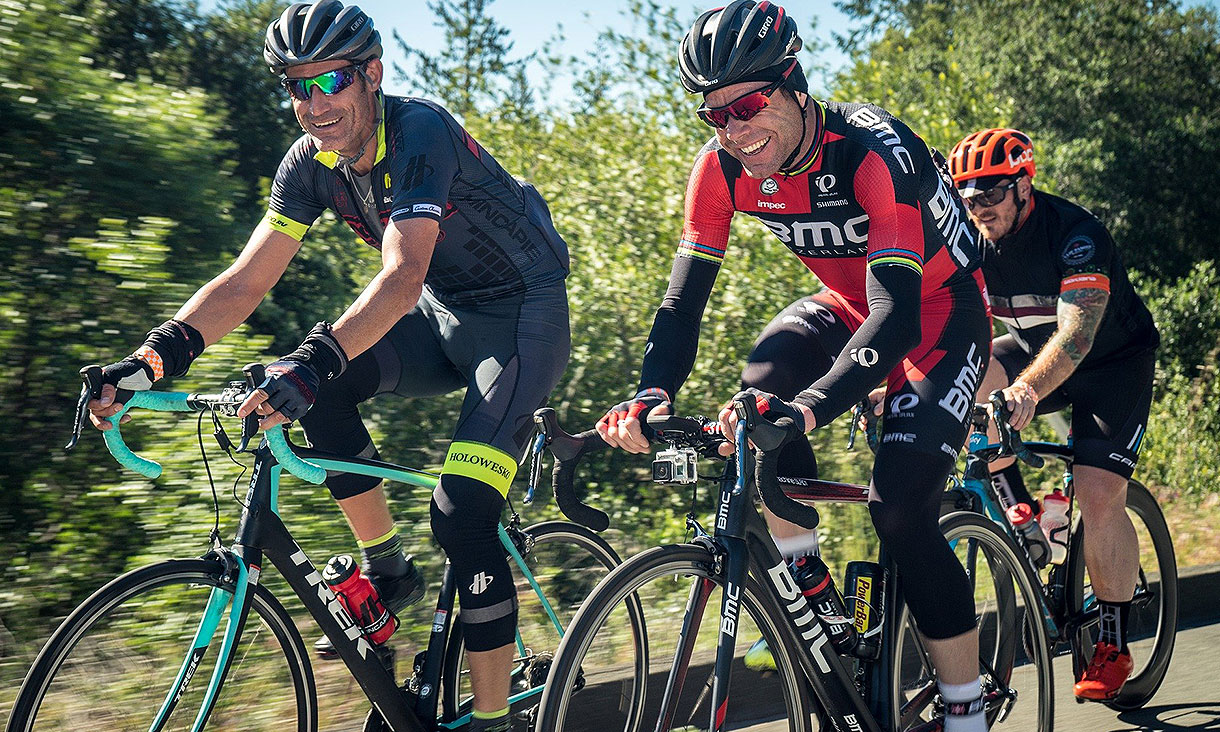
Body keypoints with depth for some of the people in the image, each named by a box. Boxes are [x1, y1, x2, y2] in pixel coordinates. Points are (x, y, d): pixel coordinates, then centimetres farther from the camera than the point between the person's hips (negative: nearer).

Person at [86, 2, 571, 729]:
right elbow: (246, 280, -10)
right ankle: (389, 571, -2)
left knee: (462, 514, -21)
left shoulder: (421, 132, -27)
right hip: (445, 317, 7)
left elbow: (402, 278, -40)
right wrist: (152, 357, -25)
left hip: (524, 316, -7)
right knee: (319, 384, -20)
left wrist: (313, 360, -55)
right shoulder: (312, 163, -6)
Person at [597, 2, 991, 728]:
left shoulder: (873, 151, -35)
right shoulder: (723, 167, -18)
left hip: (940, 312, -5)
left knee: (900, 509, -19)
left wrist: (811, 407, -59)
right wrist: (652, 394, -37)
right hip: (849, 304, 5)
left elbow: (897, 314, -43)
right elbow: (685, 297, -17)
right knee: (764, 383, -28)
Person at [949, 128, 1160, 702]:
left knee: (1099, 494, -20)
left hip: (1113, 360, -5)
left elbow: (1077, 332, -43)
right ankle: (1023, 514, -10)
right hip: (1031, 348, 5)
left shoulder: (1074, 233, -30)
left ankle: (1113, 646, -3)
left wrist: (1028, 389, -61)